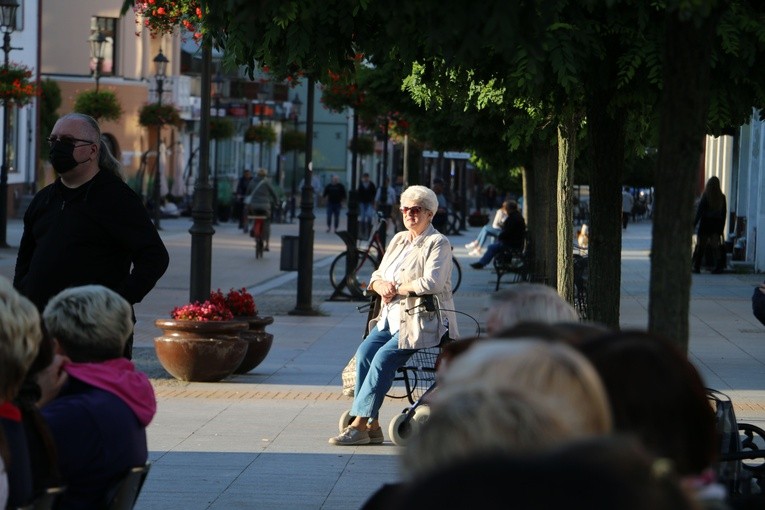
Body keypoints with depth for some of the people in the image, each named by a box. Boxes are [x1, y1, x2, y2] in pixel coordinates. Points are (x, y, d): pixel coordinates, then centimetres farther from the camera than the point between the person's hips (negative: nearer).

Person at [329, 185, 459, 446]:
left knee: (384, 356, -26)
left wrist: (396, 288, -11)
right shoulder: (399, 240, 19)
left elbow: (432, 283, -18)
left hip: (423, 320, -7)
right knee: (365, 351, -19)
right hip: (392, 318, 7)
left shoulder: (438, 243, -5)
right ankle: (371, 425, -20)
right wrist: (380, 285, -7)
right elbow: (378, 275, 18)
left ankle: (359, 424, -25)